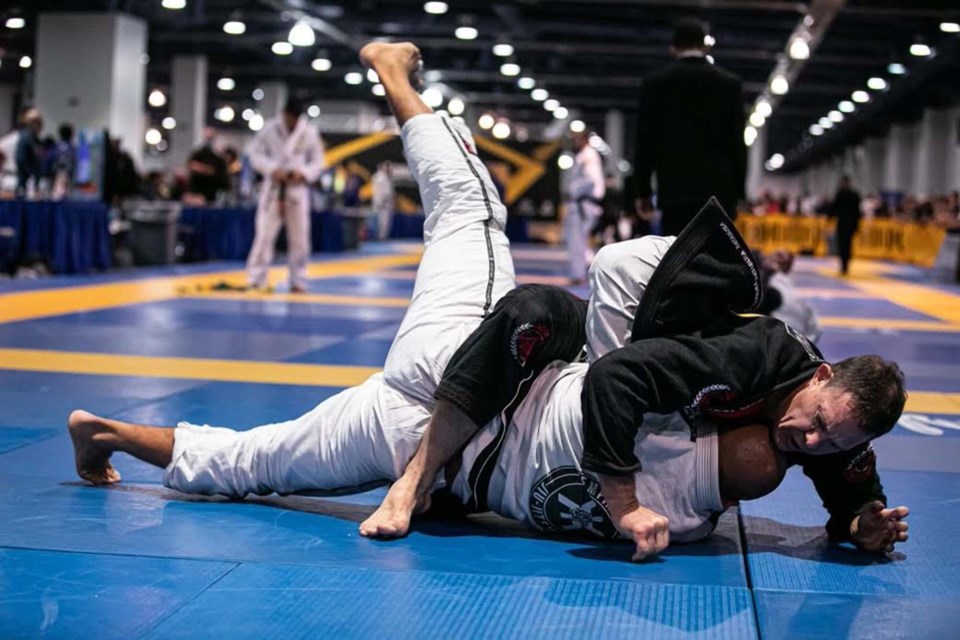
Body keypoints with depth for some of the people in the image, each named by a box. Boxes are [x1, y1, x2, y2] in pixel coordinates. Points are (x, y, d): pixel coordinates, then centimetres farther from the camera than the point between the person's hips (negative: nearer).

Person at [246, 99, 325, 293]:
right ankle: (256, 279, 3)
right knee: (264, 234, -4)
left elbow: (318, 161, 4)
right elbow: (255, 153, -2)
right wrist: (272, 169, -18)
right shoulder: (270, 129, -5)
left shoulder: (310, 133, -2)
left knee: (299, 238, 5)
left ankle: (298, 281, 15)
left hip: (298, 189, 1)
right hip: (273, 188, -1)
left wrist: (304, 173, -15)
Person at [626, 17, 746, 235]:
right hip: (720, 190, 1)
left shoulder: (655, 83, 1)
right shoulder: (730, 84, 4)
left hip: (675, 191, 0)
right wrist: (737, 191, 11)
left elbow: (645, 141, 2)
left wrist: (642, 190, 8)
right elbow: (738, 142, 4)